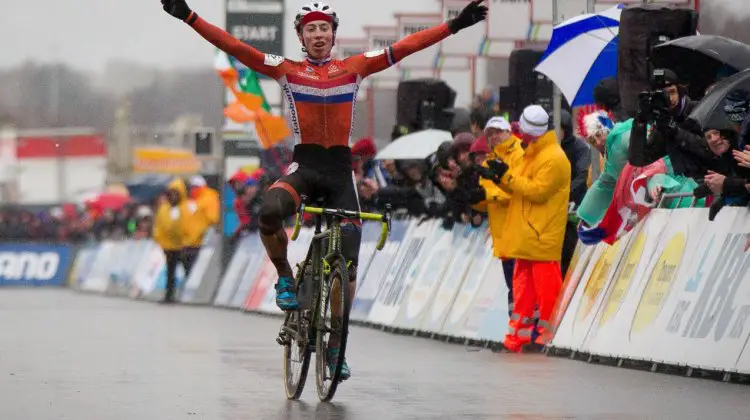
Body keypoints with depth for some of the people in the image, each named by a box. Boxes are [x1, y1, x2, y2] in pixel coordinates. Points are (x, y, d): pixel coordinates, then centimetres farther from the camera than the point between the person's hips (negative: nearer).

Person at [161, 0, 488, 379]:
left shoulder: (354, 68, 8)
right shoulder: (286, 70, 5)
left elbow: (405, 47, 2)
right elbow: (234, 47, -2)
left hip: (340, 170, 2)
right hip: (303, 165, -2)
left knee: (348, 263, -2)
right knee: (269, 213, -35)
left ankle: (336, 346, 14)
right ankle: (285, 277, -6)